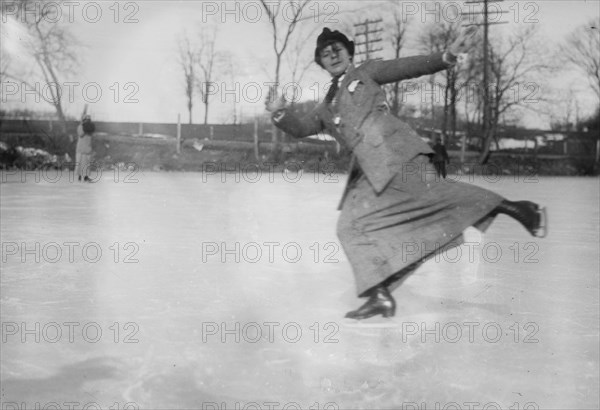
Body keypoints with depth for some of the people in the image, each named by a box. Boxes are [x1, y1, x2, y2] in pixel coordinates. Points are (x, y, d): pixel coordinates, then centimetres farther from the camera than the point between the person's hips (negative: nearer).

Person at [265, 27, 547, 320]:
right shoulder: (326, 109, 30)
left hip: (393, 149, -6)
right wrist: (280, 113, 3)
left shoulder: (367, 72, 17)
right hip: (368, 172, 6)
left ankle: (515, 209, -17)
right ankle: (381, 296, -3)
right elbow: (299, 129, 24)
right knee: (351, 226, -4)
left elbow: (409, 67, 8)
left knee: (429, 192, -24)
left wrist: (447, 56, -6)